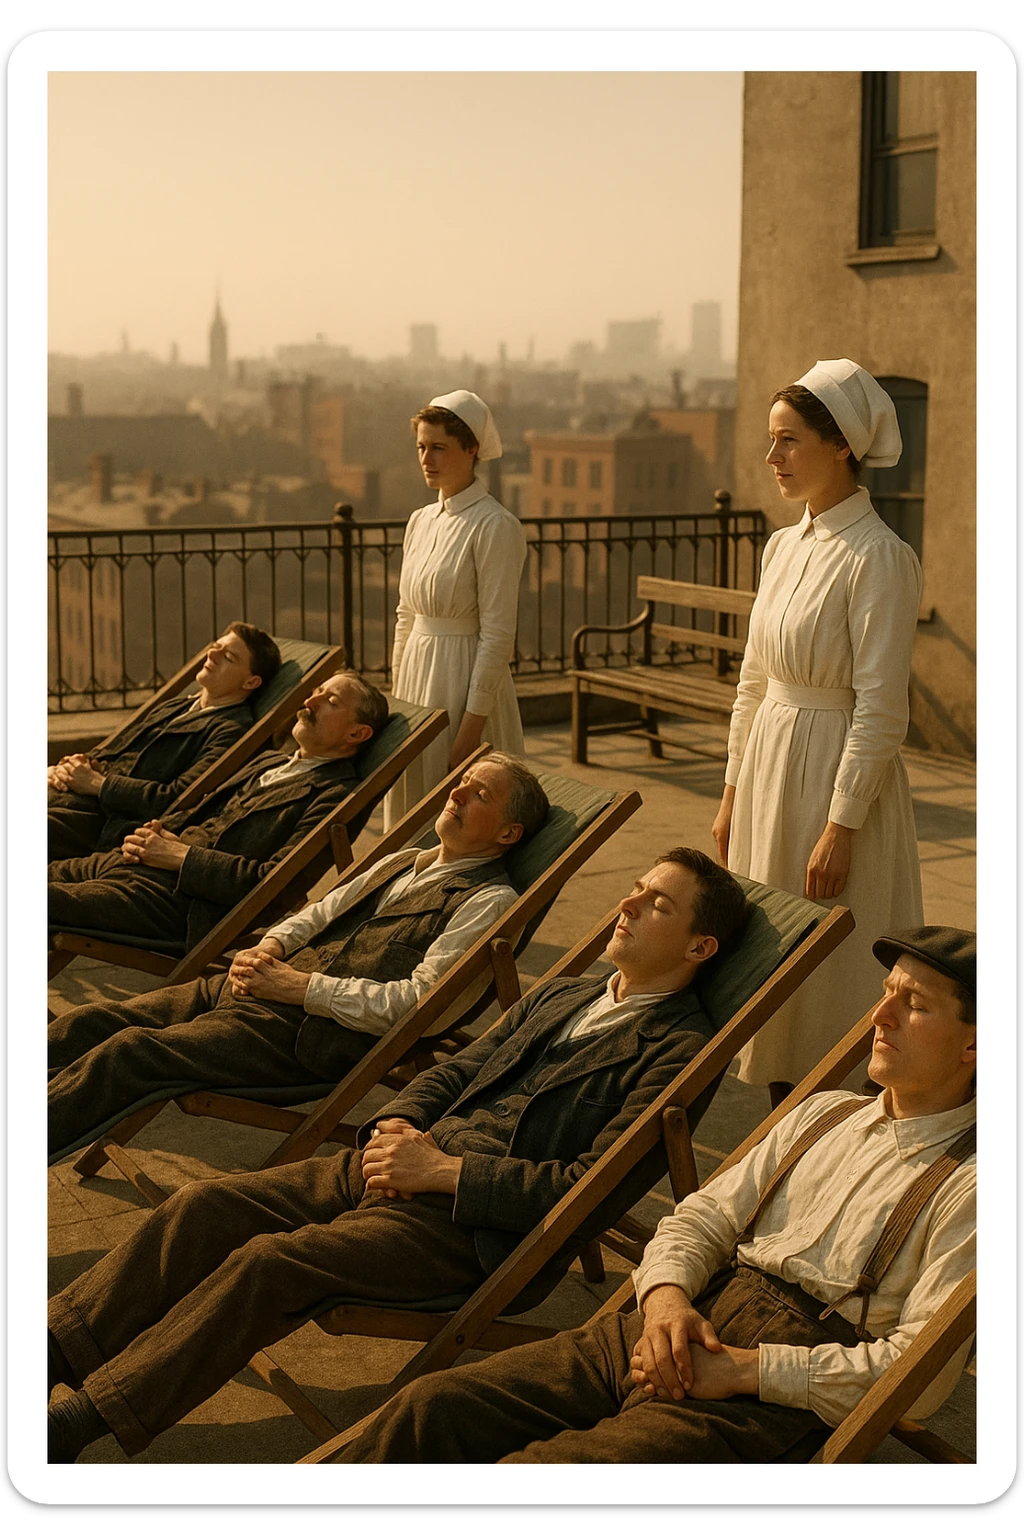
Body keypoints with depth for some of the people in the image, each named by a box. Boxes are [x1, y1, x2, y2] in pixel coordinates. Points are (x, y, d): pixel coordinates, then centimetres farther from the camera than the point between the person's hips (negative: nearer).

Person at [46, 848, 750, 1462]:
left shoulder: (683, 1050, -6)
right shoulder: (558, 997, 19)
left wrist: (443, 1171, -16)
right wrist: (396, 1125, -1)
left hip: (482, 1223, -8)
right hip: (411, 1160, 8)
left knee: (268, 1262, -23)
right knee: (207, 1205, -7)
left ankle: (77, 1423, -17)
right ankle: (51, 1353, -1)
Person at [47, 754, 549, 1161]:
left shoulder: (489, 901, -3)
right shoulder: (403, 862, 23)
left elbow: (420, 1000, -14)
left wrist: (300, 986, -13)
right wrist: (266, 949, 1)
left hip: (317, 1032, -8)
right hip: (259, 986, 8)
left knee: (130, 1051, -22)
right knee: (89, 1021, -6)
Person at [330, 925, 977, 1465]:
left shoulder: (969, 1182, -2)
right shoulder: (825, 1112, 20)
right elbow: (703, 1217, 17)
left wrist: (744, 1369, -15)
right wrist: (666, 1295, -6)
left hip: (777, 1395, -7)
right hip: (685, 1329, 7)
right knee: (434, 1407, -10)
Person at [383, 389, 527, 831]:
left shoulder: (496, 526, -13)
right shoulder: (421, 521, 10)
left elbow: (497, 633, -16)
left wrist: (473, 723, -19)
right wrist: (397, 690, 15)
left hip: (466, 676, -8)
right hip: (417, 675, 8)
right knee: (413, 803, 12)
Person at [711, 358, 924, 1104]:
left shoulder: (880, 557, -15)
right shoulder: (784, 546, 9)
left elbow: (880, 708, -18)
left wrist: (841, 826, -19)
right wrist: (733, 793, 14)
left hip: (841, 771, -8)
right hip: (770, 763, 8)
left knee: (833, 972, 0)